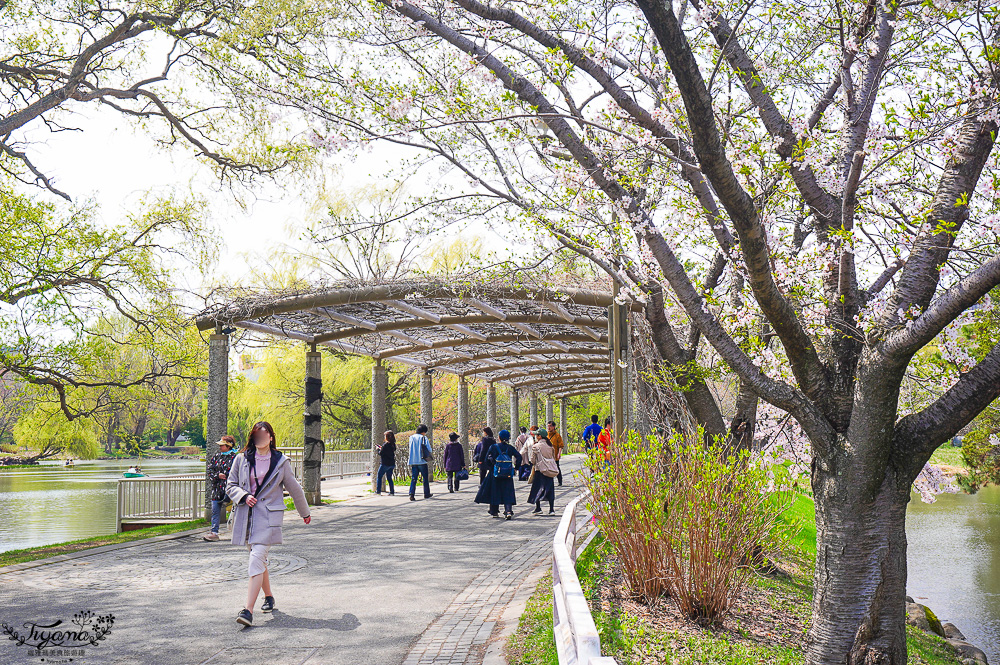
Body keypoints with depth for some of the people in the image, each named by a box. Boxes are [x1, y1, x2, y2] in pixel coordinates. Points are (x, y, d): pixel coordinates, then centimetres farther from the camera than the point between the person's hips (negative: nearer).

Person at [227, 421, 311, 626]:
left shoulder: (280, 462, 1)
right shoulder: (242, 459, 6)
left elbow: (294, 489, 12)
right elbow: (231, 485, 12)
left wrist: (305, 513, 22)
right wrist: (244, 496, -9)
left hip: (268, 517, -4)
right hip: (246, 515, 4)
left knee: (257, 559, -15)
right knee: (259, 560, 14)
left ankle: (248, 610, -19)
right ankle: (269, 597, 35)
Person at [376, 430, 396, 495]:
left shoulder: (386, 445, -18)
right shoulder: (393, 445, 5)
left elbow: (381, 453, -15)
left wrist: (379, 449, 4)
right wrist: (381, 448, 17)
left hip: (385, 464, -7)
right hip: (392, 464, 7)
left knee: (379, 477, 8)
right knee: (389, 478, 12)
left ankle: (378, 491, 8)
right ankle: (392, 492, 7)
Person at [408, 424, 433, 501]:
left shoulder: (412, 437, 7)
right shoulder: (424, 438, -6)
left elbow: (411, 449, 14)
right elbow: (429, 450, -6)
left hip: (413, 462, 3)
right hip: (422, 462, -3)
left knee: (413, 478, 1)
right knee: (425, 478, 12)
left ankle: (412, 494, -13)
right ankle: (426, 494, 20)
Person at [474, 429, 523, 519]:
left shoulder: (493, 447, -2)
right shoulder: (510, 448, 3)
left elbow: (488, 458, -6)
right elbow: (519, 456, -4)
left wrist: (488, 468, 7)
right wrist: (516, 467, 5)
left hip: (495, 472, -1)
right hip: (508, 474, 1)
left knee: (494, 492, 11)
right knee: (507, 492, 2)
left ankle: (495, 511, 17)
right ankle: (508, 511, -14)